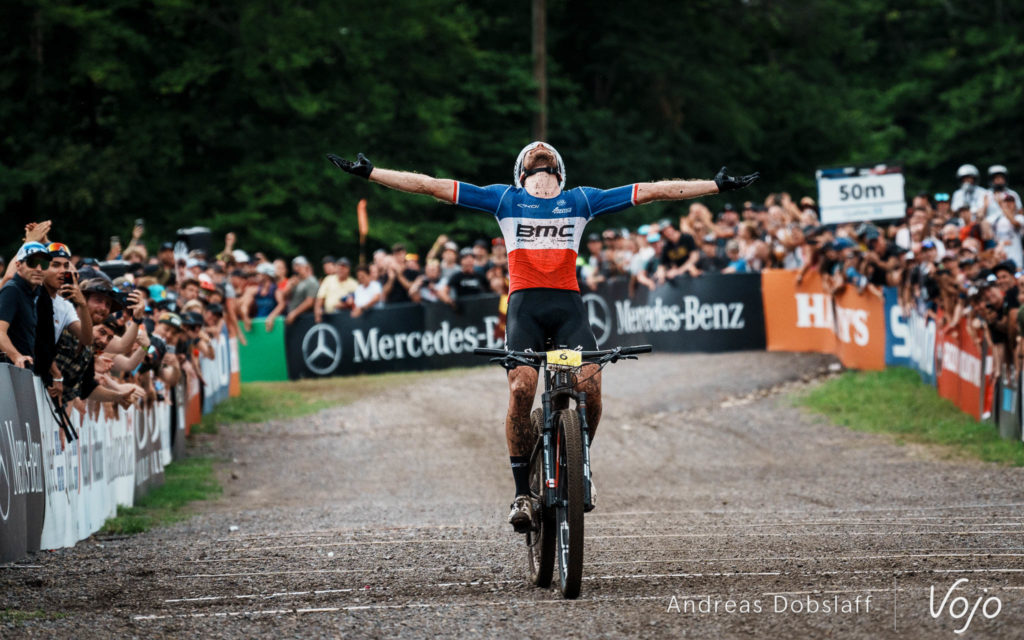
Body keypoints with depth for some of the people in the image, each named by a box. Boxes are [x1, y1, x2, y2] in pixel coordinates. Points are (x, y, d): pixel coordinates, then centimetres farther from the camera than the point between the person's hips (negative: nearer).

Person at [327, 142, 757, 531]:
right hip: (525, 304, -1)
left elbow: (651, 191, 19)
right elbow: (430, 186, 14)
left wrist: (718, 186, 18)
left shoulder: (581, 200, 20)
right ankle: (522, 492, -11)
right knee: (521, 390, -21)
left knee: (590, 386, -21)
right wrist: (368, 173, 9)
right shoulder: (504, 199, 17)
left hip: (569, 305, 1)